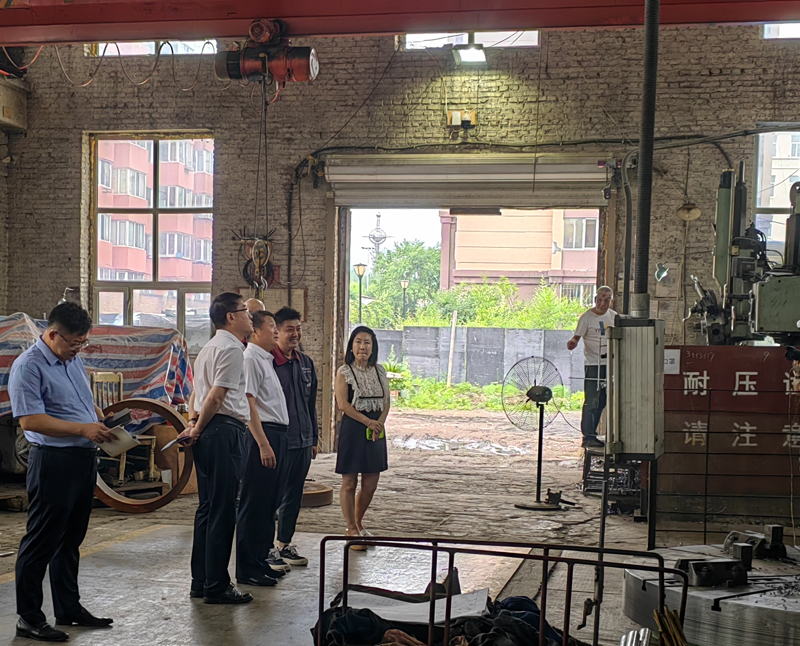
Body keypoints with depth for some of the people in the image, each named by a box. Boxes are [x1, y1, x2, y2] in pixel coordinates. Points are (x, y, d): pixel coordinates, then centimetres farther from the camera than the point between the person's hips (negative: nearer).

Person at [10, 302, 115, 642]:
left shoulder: (73, 360, 14)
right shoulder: (29, 366, -13)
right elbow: (30, 420, -21)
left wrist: (103, 423, 8)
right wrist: (83, 429, -22)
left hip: (84, 460, 9)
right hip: (53, 462, -9)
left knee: (71, 540, 17)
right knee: (42, 542, -2)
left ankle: (69, 608, 27)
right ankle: (29, 618, 6)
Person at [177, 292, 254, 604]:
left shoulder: (209, 348, 21)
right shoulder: (232, 348, -11)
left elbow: (197, 392, 21)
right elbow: (217, 395, -17)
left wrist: (193, 423, 11)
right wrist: (198, 429, -7)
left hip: (208, 433, 10)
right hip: (224, 430, -10)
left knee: (207, 508, 14)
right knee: (222, 511, -6)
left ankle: (200, 582, 20)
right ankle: (216, 586, -2)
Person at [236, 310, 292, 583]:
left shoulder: (267, 360, 20)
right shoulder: (250, 359, -11)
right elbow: (248, 403, -18)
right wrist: (263, 444, -21)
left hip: (276, 436, 10)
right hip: (262, 435, -10)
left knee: (269, 502, 15)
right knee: (254, 503, -5)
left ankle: (261, 558, 24)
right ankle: (248, 569, -1)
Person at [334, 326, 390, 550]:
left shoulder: (380, 371, 11)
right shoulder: (344, 372, -3)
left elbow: (386, 400, 9)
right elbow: (343, 403, -11)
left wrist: (380, 423, -8)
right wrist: (368, 422, -15)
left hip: (376, 430, 5)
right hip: (353, 429, -5)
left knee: (371, 484, 7)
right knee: (349, 483, -2)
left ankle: (358, 523, 26)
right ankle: (351, 530, 7)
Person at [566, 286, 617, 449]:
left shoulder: (613, 316, 10)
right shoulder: (587, 317, -7)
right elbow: (577, 336, -15)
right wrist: (573, 342, -36)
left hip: (610, 364, 6)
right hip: (593, 364, -6)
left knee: (602, 402, 9)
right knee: (591, 403, -9)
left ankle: (590, 434, 18)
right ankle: (588, 437, -5)